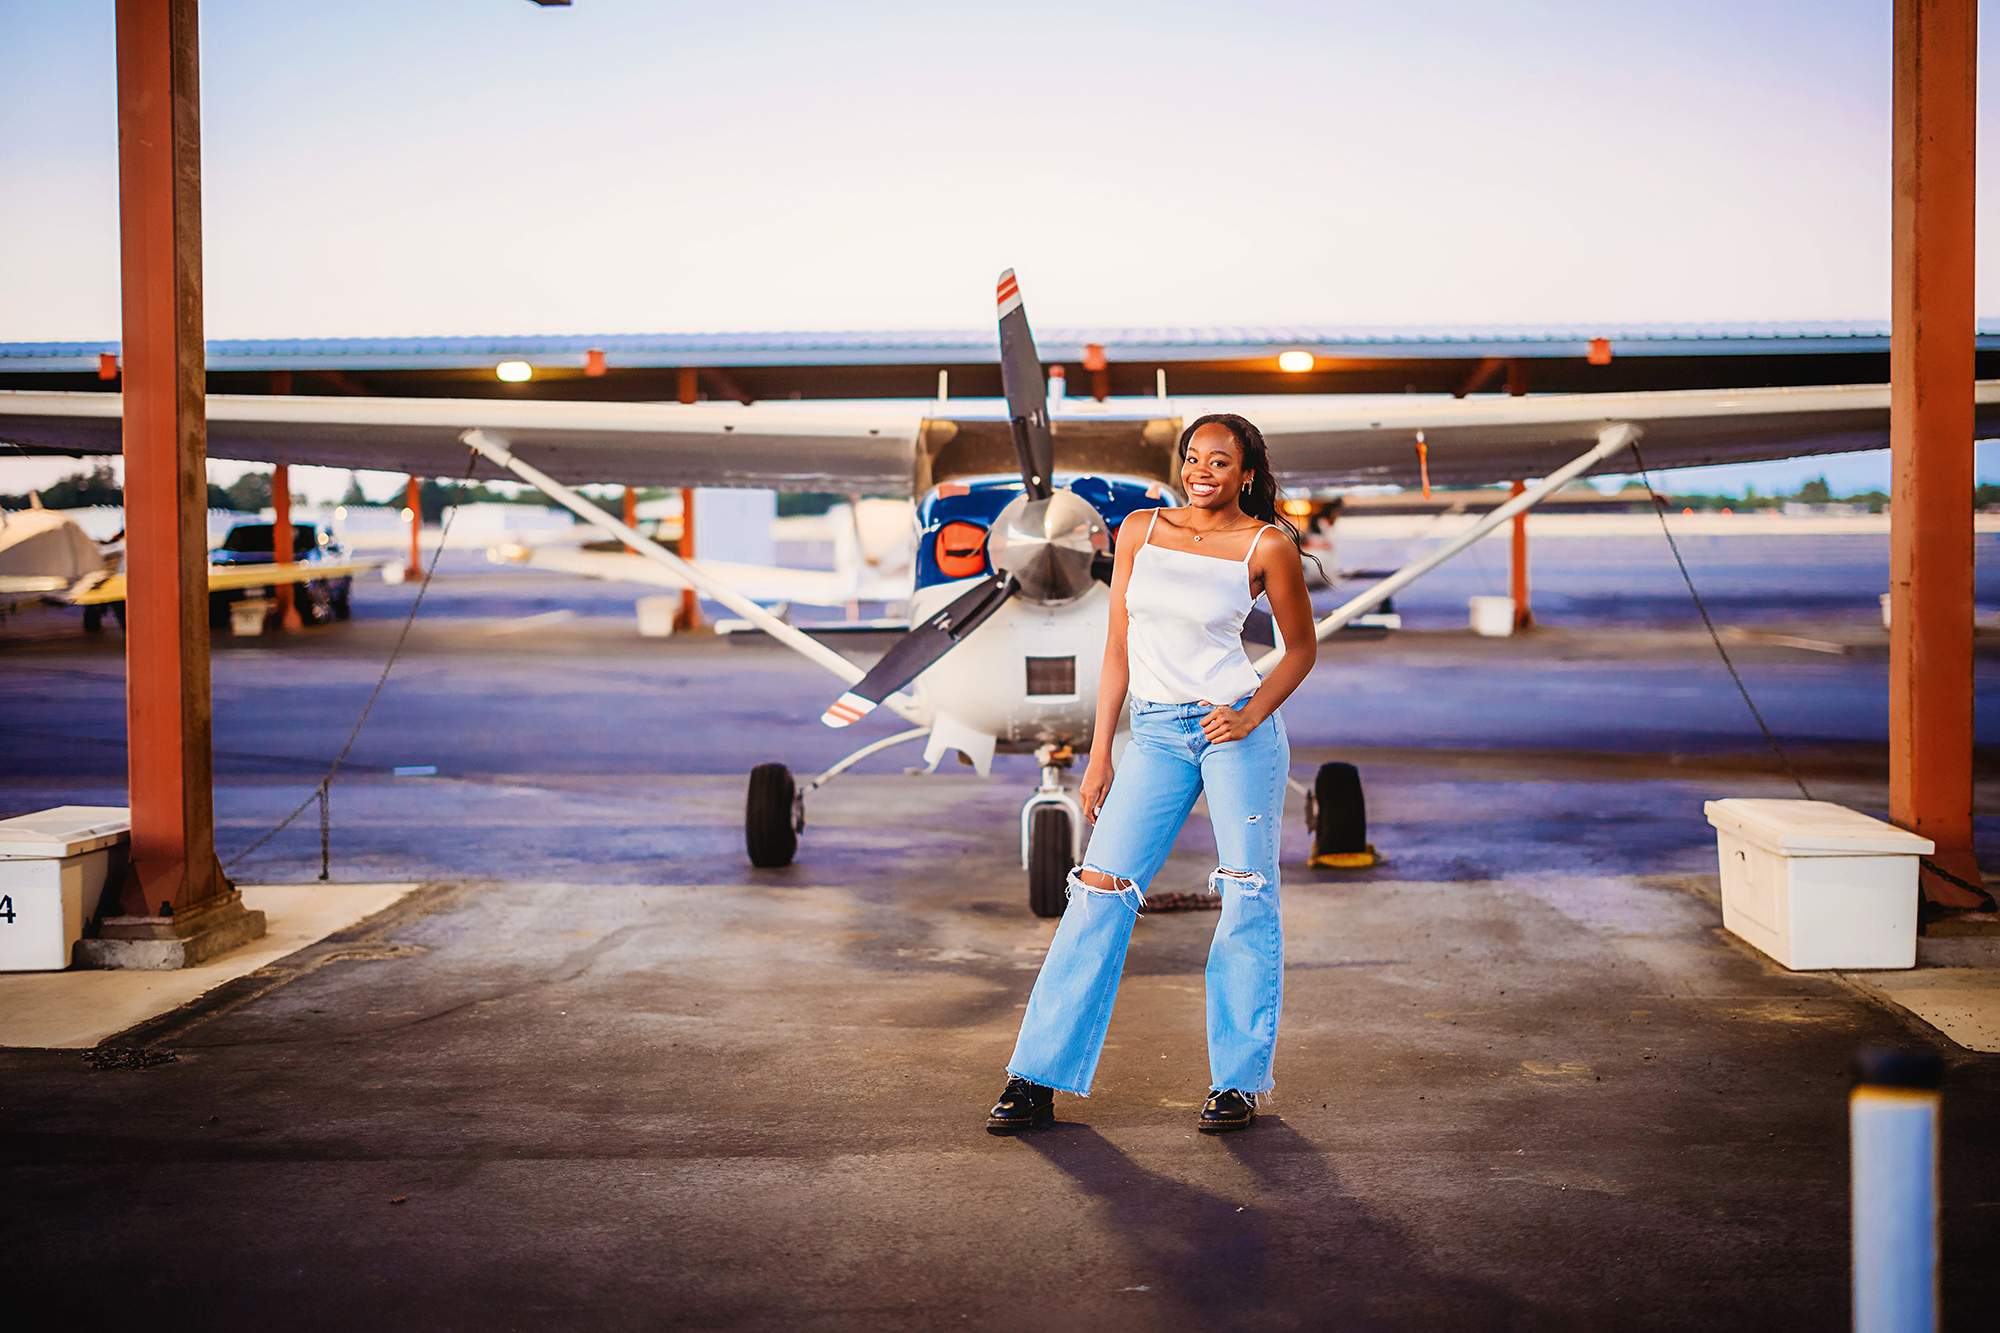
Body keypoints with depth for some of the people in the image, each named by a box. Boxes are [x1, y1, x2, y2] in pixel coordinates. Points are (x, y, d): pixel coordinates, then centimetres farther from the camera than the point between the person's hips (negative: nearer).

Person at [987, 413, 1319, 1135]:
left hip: (1236, 729, -2)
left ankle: (1238, 1080, 11)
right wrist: (1100, 753, 8)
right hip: (1155, 733, 2)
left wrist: (1253, 715, -8)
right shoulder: (1141, 530, 7)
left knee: (1248, 898, -1)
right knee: (1101, 887, -4)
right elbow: (1119, 647, 10)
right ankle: (1039, 1077, 0)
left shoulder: (1266, 545, -1)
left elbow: (1301, 646, 8)